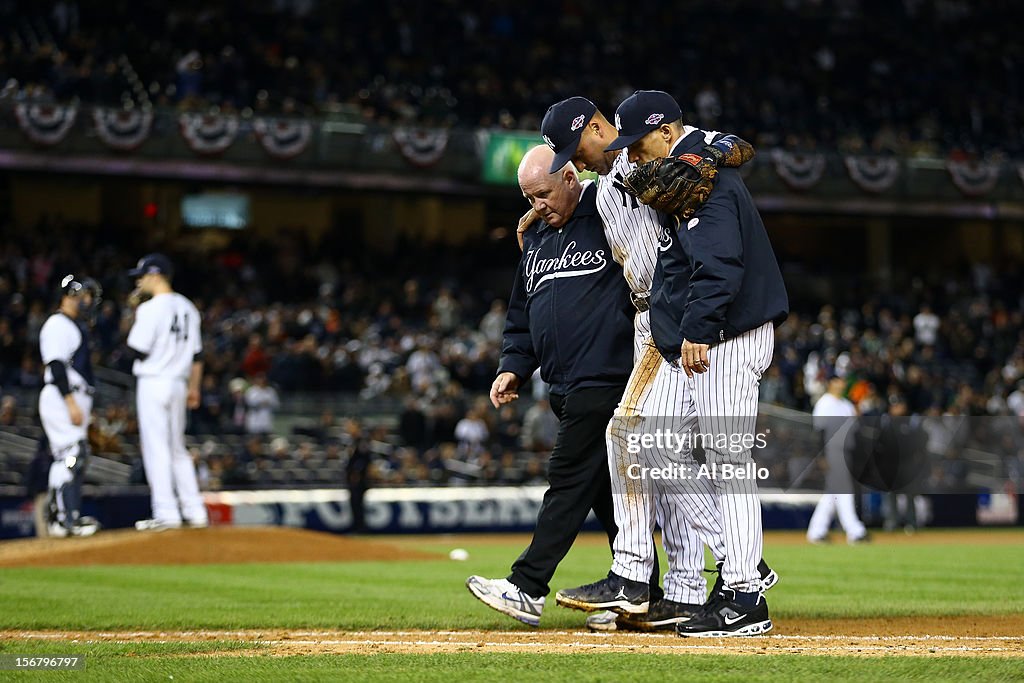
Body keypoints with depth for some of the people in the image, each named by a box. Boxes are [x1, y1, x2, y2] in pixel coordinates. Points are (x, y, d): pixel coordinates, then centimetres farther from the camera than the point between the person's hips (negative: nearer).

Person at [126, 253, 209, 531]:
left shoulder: (150, 309, -12)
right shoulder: (187, 308, 12)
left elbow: (138, 350, -13)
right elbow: (197, 354, 15)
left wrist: (133, 324, 3)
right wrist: (194, 388, 22)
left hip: (153, 382, -8)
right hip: (178, 383, 8)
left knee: (156, 446, -5)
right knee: (177, 448, 14)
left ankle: (166, 512, -9)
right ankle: (194, 511, 12)